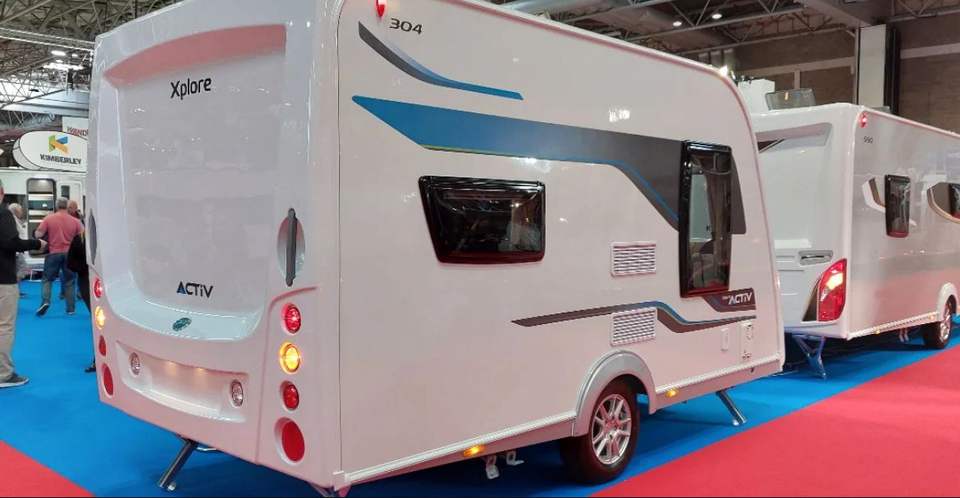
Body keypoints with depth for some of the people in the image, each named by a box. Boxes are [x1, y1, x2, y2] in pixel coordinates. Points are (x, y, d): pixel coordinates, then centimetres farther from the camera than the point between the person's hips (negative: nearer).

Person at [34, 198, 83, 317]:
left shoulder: (48, 219, -3)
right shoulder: (75, 221, -1)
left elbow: (38, 235, -5)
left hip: (54, 253, -1)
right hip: (69, 253, 1)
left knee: (48, 279, 11)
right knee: (69, 281, 7)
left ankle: (45, 301, -8)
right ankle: (71, 308, 7)